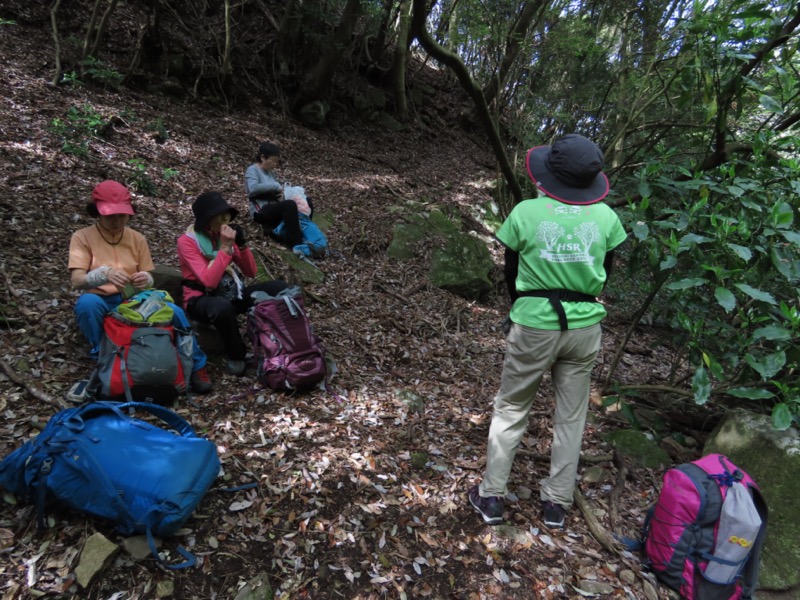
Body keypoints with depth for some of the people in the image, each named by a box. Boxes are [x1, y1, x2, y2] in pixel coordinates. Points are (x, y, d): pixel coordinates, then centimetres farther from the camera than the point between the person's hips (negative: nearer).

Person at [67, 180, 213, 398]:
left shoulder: (137, 239, 6)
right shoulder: (82, 237, -2)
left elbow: (149, 279, 5)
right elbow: (76, 280, -14)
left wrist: (147, 280, -21)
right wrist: (104, 274, -35)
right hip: (101, 304, -1)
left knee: (174, 311, -28)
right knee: (86, 302, -37)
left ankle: (196, 366, -10)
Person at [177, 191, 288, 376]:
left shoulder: (226, 235, 3)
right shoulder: (187, 242, -14)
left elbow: (251, 272, 2)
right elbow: (209, 281, -25)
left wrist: (241, 244, -13)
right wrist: (225, 247, -25)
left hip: (232, 294, 6)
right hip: (201, 299, -5)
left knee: (279, 287, -14)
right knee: (222, 307, -42)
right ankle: (235, 355, -13)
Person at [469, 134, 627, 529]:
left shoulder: (526, 213, -10)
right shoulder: (605, 218, -3)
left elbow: (511, 273, 1)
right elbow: (603, 274, 8)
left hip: (534, 326, -2)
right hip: (584, 327, 3)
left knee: (510, 409, 13)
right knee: (571, 416, 15)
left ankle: (491, 497, 20)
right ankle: (557, 503, 27)